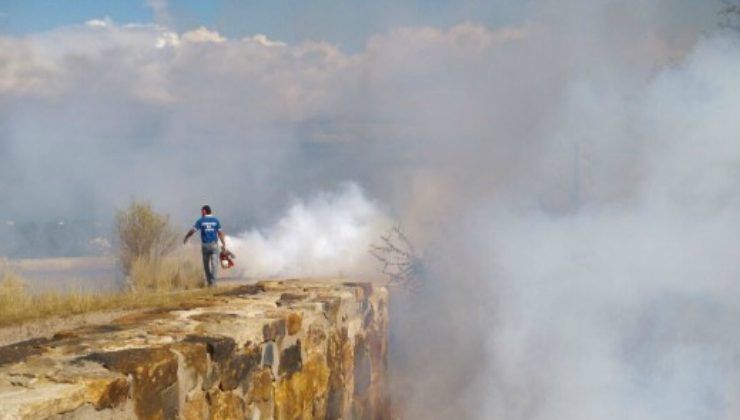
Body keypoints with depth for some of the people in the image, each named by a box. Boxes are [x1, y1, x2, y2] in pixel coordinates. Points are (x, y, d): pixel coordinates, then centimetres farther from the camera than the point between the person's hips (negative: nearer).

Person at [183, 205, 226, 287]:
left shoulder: (201, 221, -1)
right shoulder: (216, 220, 2)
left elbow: (192, 230, -3)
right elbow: (220, 233, 0)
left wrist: (186, 238, 12)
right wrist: (223, 244, 4)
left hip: (205, 245, 0)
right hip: (214, 244, 0)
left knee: (206, 264, 12)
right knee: (214, 263, -4)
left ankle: (209, 281, 17)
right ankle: (213, 281, -16)